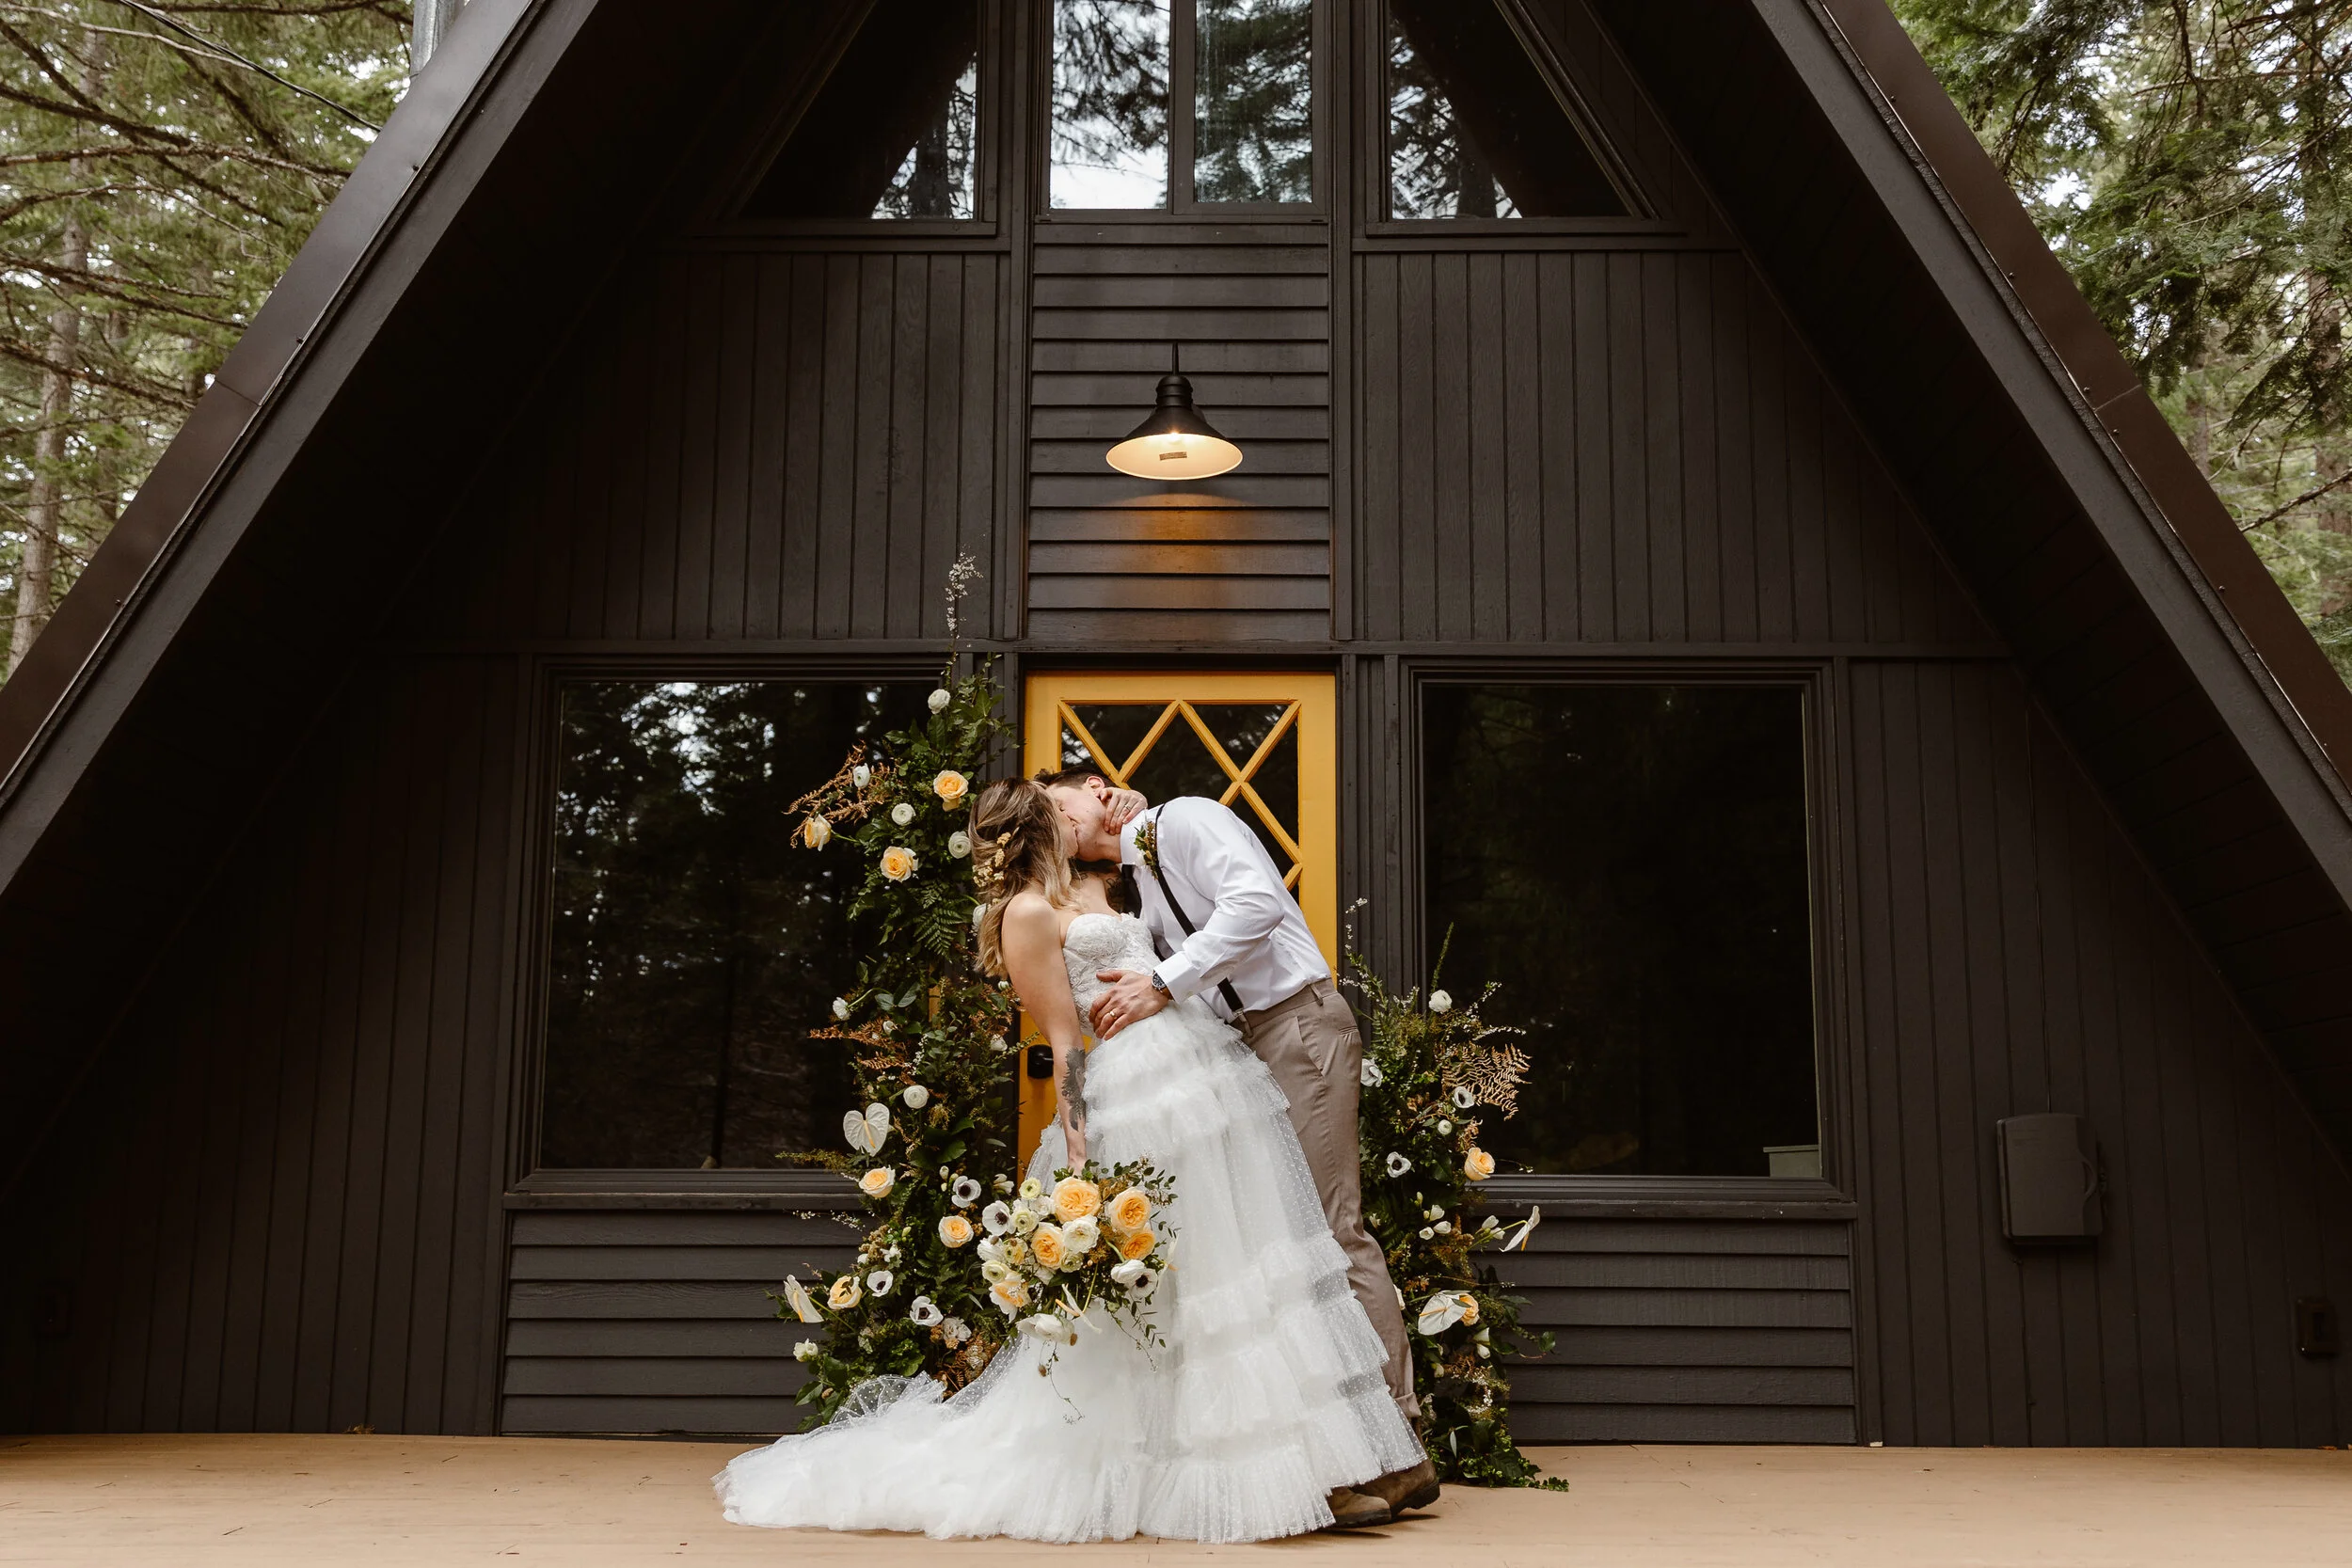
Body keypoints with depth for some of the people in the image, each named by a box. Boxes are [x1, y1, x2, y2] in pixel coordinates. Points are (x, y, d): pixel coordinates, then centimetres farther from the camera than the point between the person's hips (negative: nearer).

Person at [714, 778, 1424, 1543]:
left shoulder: (1089, 890, 20)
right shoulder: (1027, 913, -4)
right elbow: (1064, 1045, -9)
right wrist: (1077, 1158, -14)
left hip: (1209, 1087, 9)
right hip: (1145, 1100, -9)